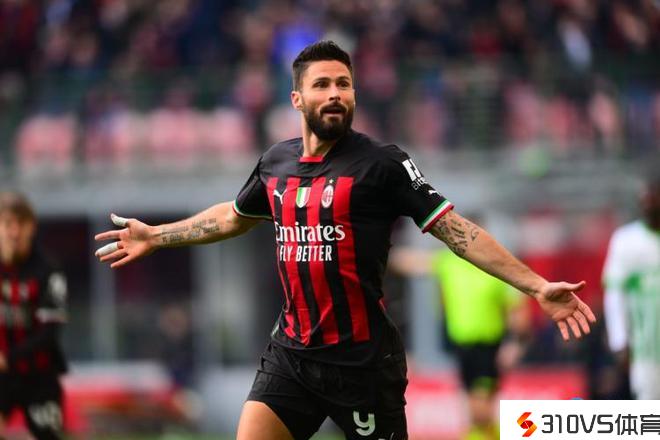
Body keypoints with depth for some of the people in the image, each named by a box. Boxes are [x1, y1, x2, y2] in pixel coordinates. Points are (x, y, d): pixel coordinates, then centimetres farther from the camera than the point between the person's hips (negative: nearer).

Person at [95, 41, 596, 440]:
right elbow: (233, 217, 28)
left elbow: (455, 229, -12)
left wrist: (536, 286, -20)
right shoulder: (276, 162, 7)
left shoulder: (381, 164, -10)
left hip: (362, 357, -5)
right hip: (292, 352, 5)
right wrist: (155, 237, 34)